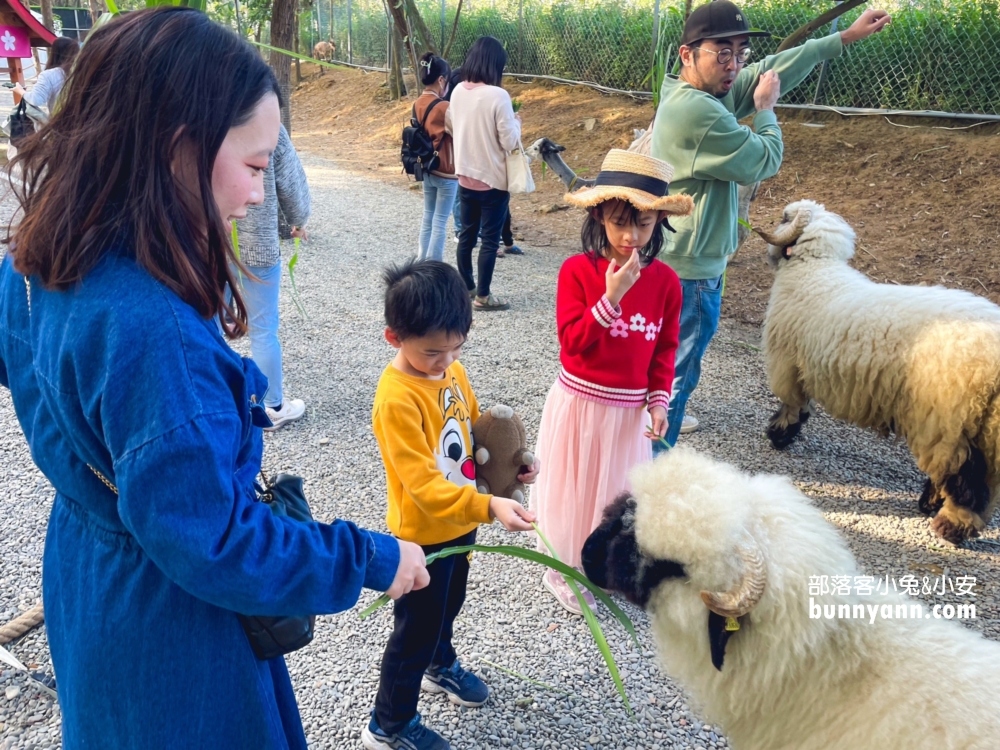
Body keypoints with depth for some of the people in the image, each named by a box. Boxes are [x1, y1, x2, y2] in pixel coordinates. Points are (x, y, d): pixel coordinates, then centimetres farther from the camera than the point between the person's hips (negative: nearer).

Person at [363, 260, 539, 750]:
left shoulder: (452, 372, -5)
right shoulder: (397, 399, -30)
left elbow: (476, 426, 10)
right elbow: (423, 483, -32)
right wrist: (488, 507, -42)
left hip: (461, 523, 8)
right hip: (423, 535, -7)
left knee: (448, 604, 30)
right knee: (416, 628, 10)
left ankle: (440, 665, 58)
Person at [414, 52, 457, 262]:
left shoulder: (417, 104, 2)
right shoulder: (443, 107, -20)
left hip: (426, 169, 7)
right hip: (445, 171, -7)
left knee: (428, 217, 16)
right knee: (440, 222, 0)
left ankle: (423, 261, 21)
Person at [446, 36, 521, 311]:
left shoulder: (458, 91, 0)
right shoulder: (498, 96, -19)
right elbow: (509, 141, -15)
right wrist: (516, 121, 3)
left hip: (465, 176, 6)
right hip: (493, 179, -6)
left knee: (467, 233, 17)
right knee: (490, 239, 3)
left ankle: (466, 287, 29)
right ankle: (482, 296, 10)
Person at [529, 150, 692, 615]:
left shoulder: (665, 281, -4)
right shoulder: (577, 270, -13)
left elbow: (665, 348, 4)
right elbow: (572, 340, -19)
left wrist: (658, 402, -3)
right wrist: (610, 298, -28)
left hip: (631, 410, 3)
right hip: (579, 402, -2)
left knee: (618, 491, 16)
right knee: (571, 490, 12)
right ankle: (563, 572, 31)